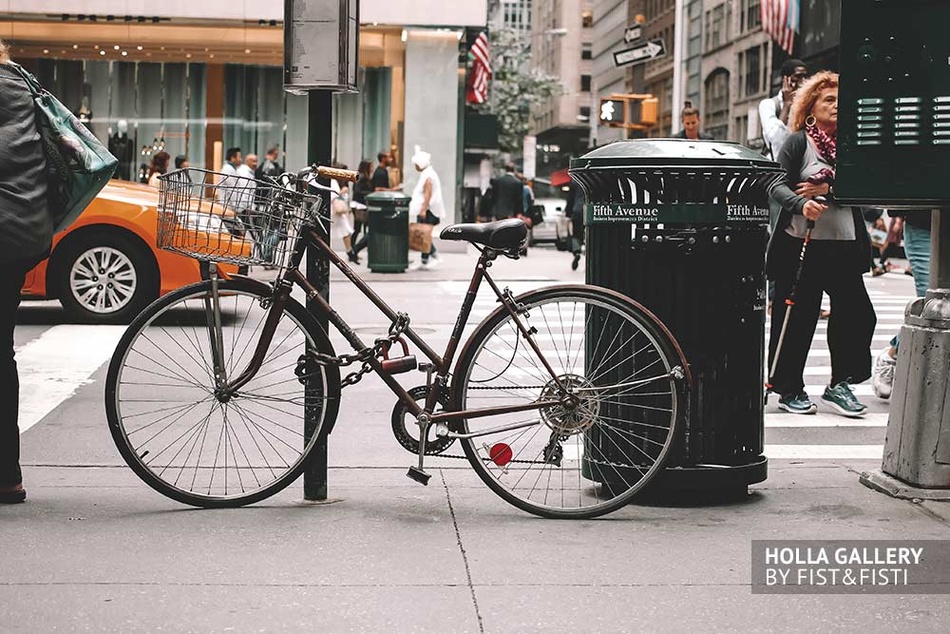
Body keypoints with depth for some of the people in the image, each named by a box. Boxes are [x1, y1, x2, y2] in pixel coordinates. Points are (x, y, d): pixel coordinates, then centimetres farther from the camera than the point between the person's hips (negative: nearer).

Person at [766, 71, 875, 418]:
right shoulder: (798, 141, 0)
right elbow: (777, 185, -11)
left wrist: (829, 190, -14)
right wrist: (801, 204, -30)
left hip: (844, 245, 4)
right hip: (800, 244, -4)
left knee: (856, 313, -2)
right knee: (796, 318, 2)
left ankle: (840, 383, 11)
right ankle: (790, 389, 14)